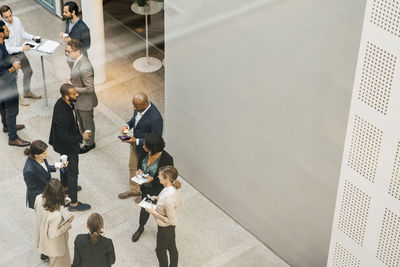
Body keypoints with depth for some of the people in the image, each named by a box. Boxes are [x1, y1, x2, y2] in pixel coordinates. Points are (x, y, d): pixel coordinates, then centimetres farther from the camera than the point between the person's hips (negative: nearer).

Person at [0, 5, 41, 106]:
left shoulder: (16, 20, -10)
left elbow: (23, 33, 8)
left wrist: (33, 37, -9)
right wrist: (22, 48, -33)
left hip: (20, 53, 7)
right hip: (10, 56, -7)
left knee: (28, 72, 22)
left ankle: (27, 92, 47)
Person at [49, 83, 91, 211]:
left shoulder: (62, 102, -12)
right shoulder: (62, 114, -40)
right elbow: (64, 138, -32)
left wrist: (78, 134, 14)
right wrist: (81, 137, -22)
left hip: (63, 144, 9)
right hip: (68, 147, -9)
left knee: (65, 164, 31)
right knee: (72, 172, 6)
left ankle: (65, 187, 56)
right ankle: (73, 203, 20)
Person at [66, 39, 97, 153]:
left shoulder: (85, 68, -39)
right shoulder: (79, 58, -10)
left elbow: (89, 89, -29)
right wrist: (71, 78, -7)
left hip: (85, 101, -8)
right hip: (77, 99, 8)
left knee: (87, 122, 17)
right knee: (80, 119, 31)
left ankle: (90, 143, 40)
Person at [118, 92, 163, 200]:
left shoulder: (155, 118, -39)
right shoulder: (139, 106, -16)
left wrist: (137, 141, -30)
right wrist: (128, 125, -12)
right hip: (135, 144, 7)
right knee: (133, 167, 26)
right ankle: (134, 190, 51)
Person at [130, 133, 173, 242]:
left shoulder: (166, 159, -33)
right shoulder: (146, 153, -15)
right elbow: (141, 162, 7)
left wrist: (153, 179, -32)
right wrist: (139, 169, -14)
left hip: (158, 191, -5)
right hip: (145, 188, 5)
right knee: (144, 208, 27)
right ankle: (141, 227, 54)